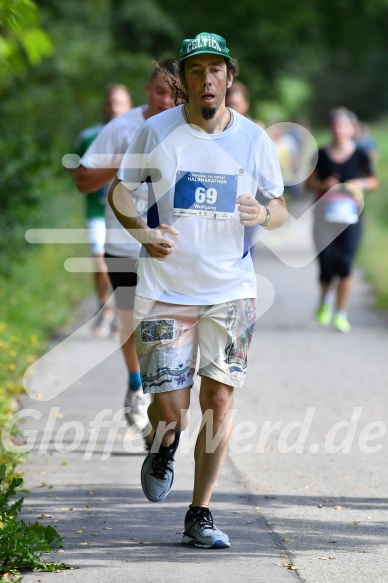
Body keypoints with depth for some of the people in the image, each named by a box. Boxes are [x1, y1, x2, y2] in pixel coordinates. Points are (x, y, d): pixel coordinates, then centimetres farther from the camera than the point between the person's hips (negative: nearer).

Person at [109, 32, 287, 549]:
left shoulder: (253, 138, 1)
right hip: (165, 292, -1)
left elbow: (281, 208, 9)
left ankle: (200, 516, 9)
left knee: (219, 400, -3)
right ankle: (163, 448, 32)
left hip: (231, 292, 2)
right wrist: (142, 232, -12)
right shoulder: (156, 133, -3)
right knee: (170, 411, -6)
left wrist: (264, 214, -15)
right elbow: (119, 192, 8)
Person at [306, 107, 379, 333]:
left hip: (350, 215, -1)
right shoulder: (322, 155, 3)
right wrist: (323, 185, -10)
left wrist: (362, 184, -7)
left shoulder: (360, 155, 2)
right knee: (326, 264, -1)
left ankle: (341, 313, 2)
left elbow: (374, 181, 14)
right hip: (325, 215, 1)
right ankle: (326, 299, 33)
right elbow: (310, 182, 10)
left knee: (344, 263, -13)